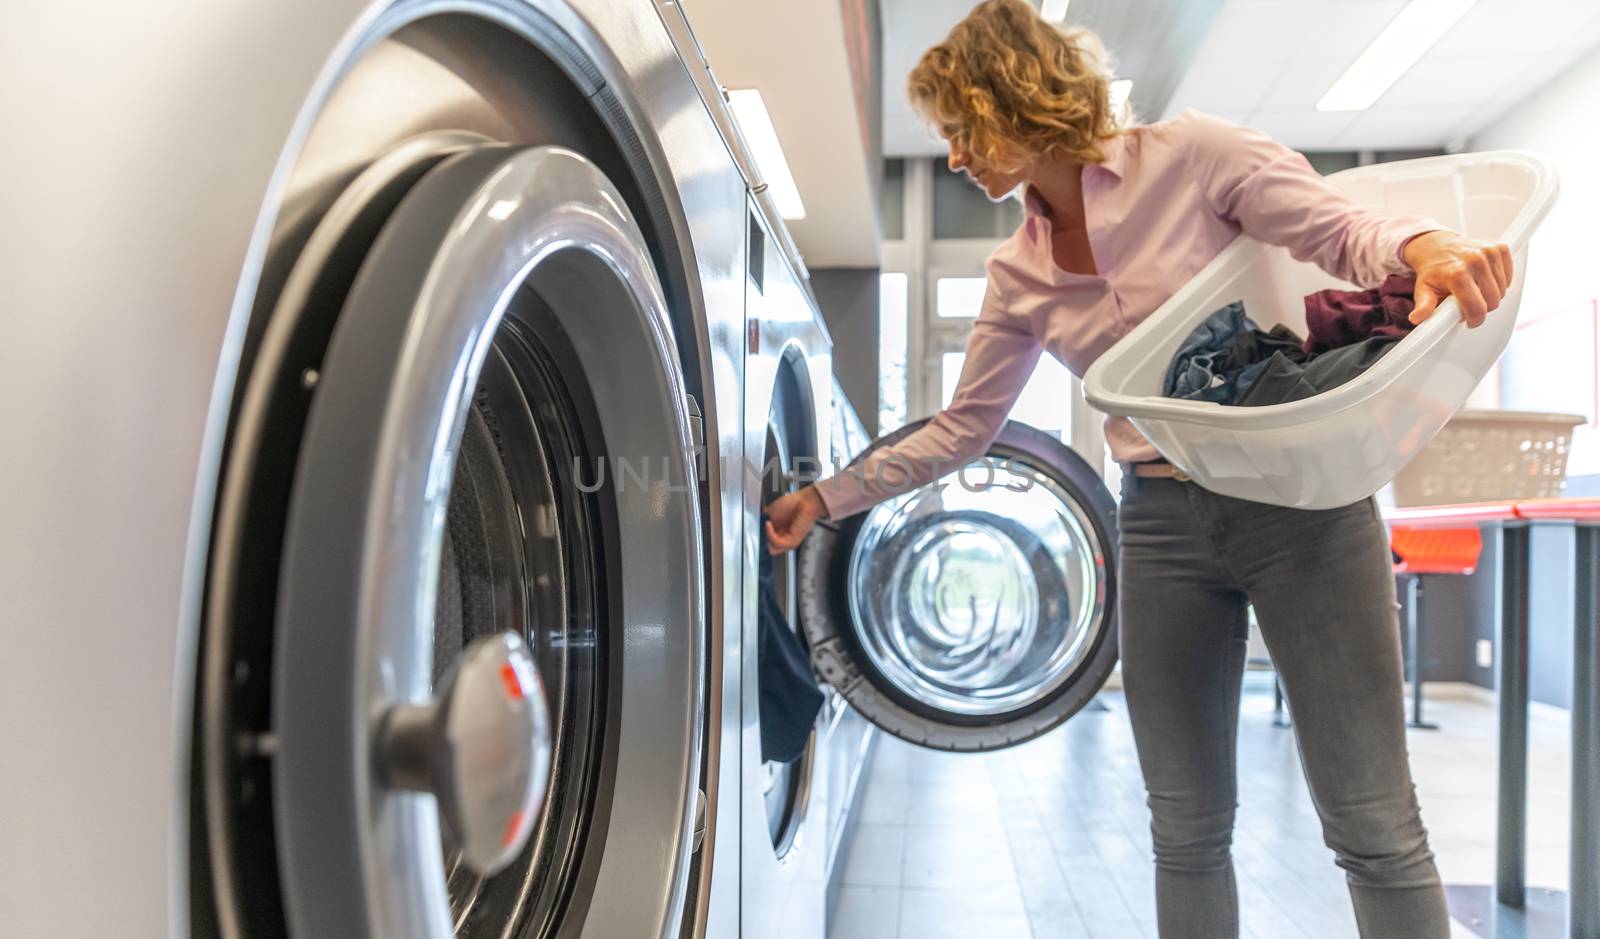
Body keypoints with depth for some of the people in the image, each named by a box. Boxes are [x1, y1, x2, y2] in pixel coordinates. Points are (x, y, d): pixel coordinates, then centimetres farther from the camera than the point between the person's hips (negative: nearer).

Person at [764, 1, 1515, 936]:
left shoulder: (1191, 155, -6)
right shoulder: (1021, 276, 8)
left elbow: (1347, 234, -8)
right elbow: (961, 429, 13)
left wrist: (1425, 247, -32)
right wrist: (827, 497, 13)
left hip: (1302, 504, -4)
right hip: (1162, 528, 5)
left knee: (1374, 823, 1)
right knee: (1187, 827, 10)